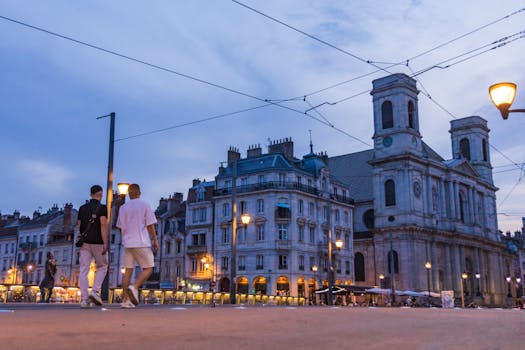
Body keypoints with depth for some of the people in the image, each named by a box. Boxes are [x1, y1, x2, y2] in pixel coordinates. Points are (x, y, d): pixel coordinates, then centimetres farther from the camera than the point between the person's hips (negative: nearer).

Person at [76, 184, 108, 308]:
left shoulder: (82, 208, 12)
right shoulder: (102, 208, -4)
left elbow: (79, 226, 12)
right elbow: (103, 225, -14)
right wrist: (105, 243, -16)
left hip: (85, 242, 4)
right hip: (98, 242, -4)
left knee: (83, 270, 2)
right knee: (102, 267, 11)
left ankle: (84, 299, -3)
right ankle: (95, 291, -5)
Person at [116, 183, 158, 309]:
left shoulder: (123, 208, 9)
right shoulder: (145, 205, -2)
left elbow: (120, 227, 13)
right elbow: (150, 225, -6)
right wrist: (155, 240, 2)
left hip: (127, 243, 5)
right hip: (142, 242, -4)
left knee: (128, 270, 5)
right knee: (148, 269, 2)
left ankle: (126, 300, 1)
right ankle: (134, 287, -20)